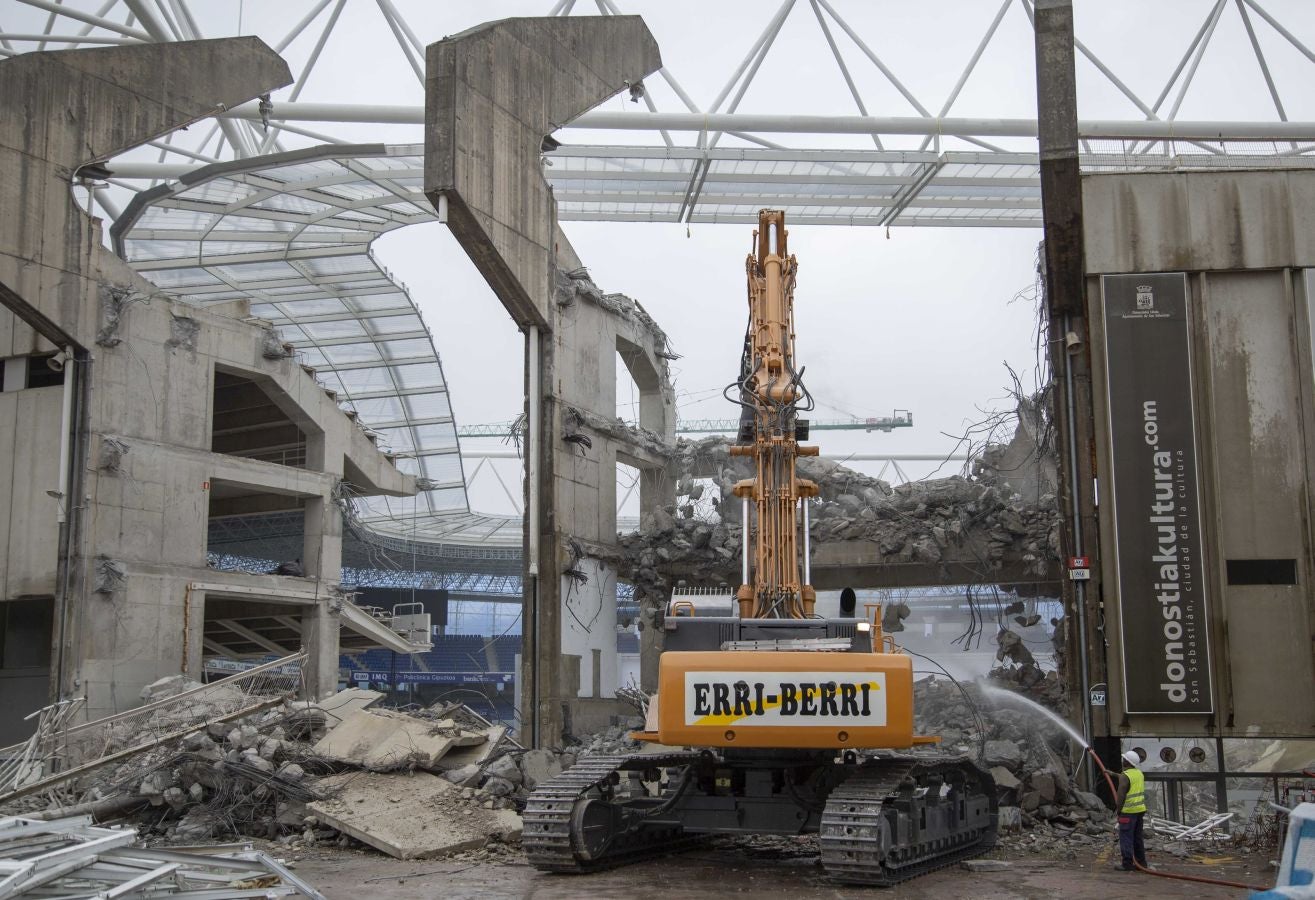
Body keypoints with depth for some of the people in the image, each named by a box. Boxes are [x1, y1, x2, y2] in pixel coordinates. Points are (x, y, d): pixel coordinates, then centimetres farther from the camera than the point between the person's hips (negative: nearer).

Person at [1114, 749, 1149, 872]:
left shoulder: (1125, 776, -16)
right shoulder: (1139, 773, 10)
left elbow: (1121, 795, -18)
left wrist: (1118, 810, -6)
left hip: (1128, 811, -8)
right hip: (1140, 809, 9)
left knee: (1126, 837, -3)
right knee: (1137, 837, 16)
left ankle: (1127, 864, -4)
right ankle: (1141, 863, 20)